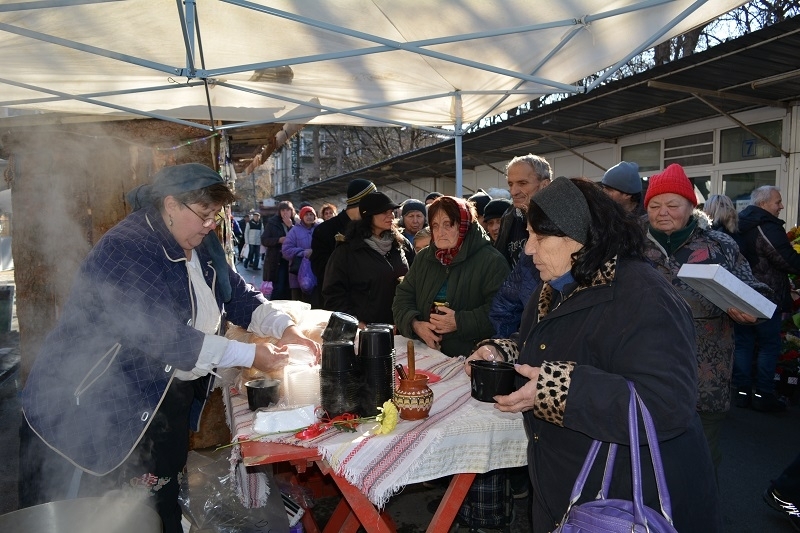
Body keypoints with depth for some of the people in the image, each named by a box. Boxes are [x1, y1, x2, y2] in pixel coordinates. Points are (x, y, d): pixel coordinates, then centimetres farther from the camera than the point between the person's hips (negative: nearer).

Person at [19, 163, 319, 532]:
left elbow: (238, 294, 5)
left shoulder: (201, 245, 2)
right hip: (111, 403, -7)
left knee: (165, 497, 21)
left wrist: (284, 328, -13)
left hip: (175, 396, 8)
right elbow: (164, 336, -32)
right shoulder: (127, 249, -25)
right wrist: (250, 356, -28)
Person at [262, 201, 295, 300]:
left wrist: (291, 226, -11)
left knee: (288, 289, 7)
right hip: (277, 261, -2)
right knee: (278, 288, -5)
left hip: (291, 261, 3)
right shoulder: (272, 223, 3)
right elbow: (264, 240, -1)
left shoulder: (295, 224, 8)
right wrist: (279, 240, -14)